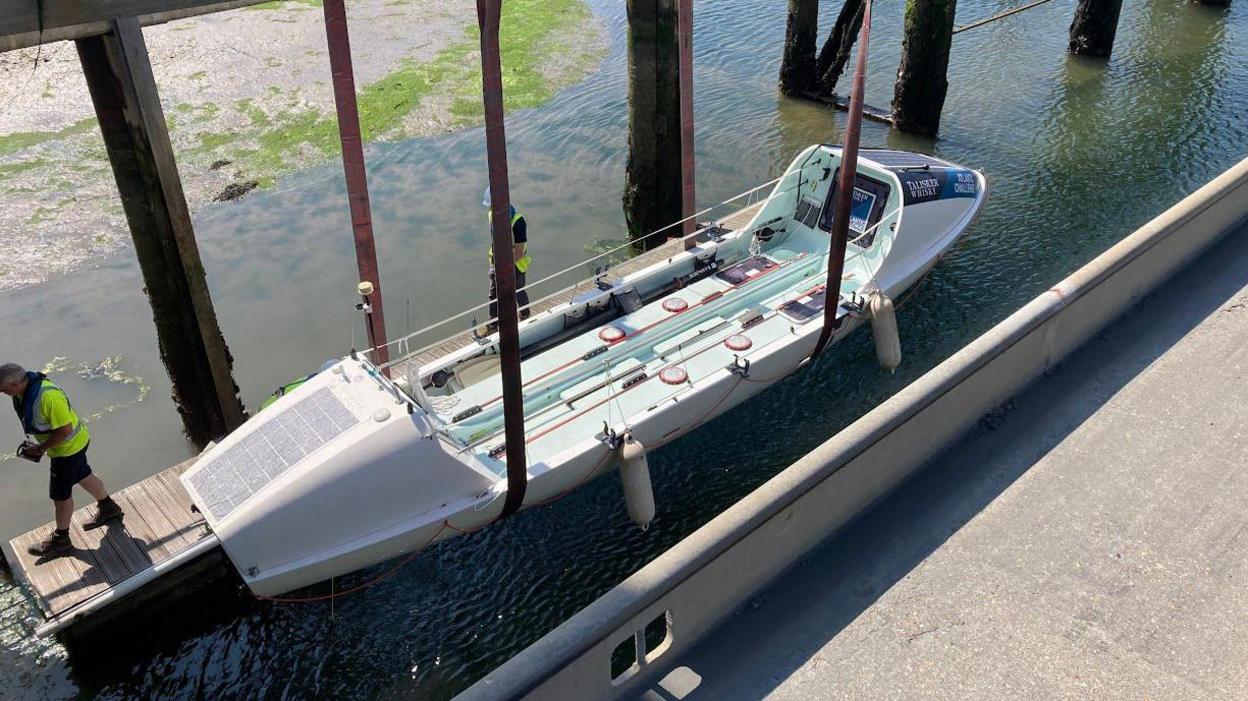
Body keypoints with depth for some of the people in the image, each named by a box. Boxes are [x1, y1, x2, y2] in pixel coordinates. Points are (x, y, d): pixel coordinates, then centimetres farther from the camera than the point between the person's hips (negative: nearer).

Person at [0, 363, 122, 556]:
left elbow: (64, 430, -31)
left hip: (68, 447, -8)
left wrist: (40, 448, -21)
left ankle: (60, 538, 26)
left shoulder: (48, 396, -38)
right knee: (83, 476, 27)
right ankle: (108, 507, 48)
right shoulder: (23, 389, -9)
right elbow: (30, 418, 11)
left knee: (60, 494, 8)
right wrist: (31, 440, 2)